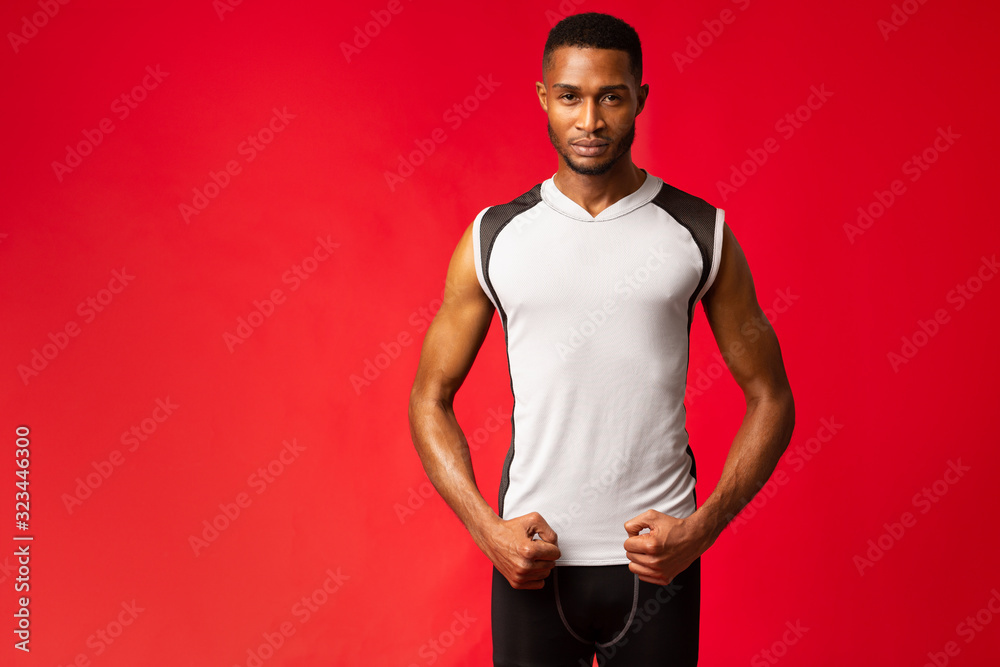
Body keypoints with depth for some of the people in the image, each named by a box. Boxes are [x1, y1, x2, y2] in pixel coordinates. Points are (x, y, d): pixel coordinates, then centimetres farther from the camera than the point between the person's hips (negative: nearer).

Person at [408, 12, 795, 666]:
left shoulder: (699, 232, 0)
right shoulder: (494, 237, 2)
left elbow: (770, 399, 3)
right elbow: (431, 399, 5)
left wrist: (702, 527, -9)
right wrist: (487, 529, -7)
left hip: (657, 561, 0)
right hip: (530, 561, 1)